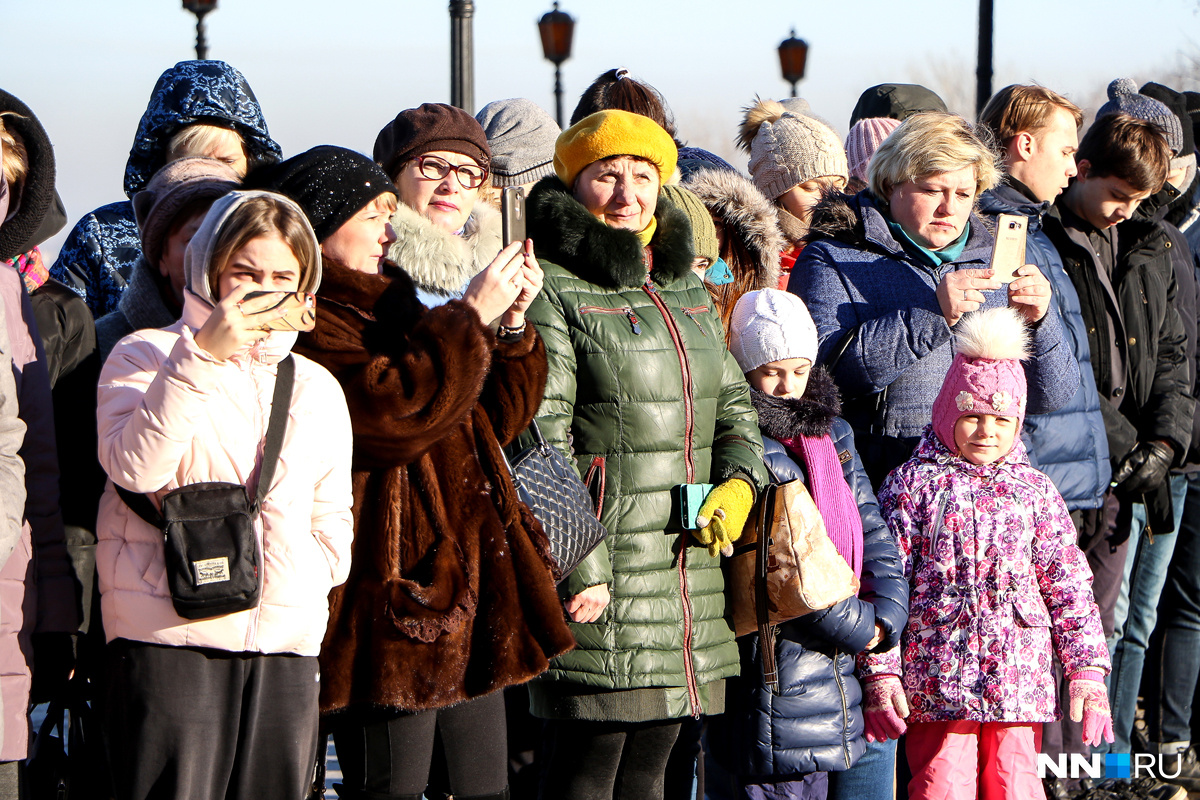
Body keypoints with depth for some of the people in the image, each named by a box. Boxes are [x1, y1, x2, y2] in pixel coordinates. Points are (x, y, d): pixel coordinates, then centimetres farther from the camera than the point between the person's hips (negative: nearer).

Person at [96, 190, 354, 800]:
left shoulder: (318, 387, 20)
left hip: (289, 645, 5)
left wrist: (307, 585, 6)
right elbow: (135, 466, -14)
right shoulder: (147, 355, 5)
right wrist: (202, 356, -18)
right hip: (171, 633, -5)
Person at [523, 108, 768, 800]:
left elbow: (734, 402, 23)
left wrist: (740, 482, 1)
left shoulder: (686, 289, 19)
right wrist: (579, 566, -18)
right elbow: (541, 441, -12)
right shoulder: (553, 291, -6)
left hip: (692, 571, 7)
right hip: (604, 574, -7)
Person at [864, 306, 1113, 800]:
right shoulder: (913, 485, 2)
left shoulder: (1034, 492, 10)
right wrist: (880, 671, -7)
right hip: (935, 680, -2)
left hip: (1019, 684, 2)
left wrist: (1087, 670, 5)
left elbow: (1069, 588, 11)